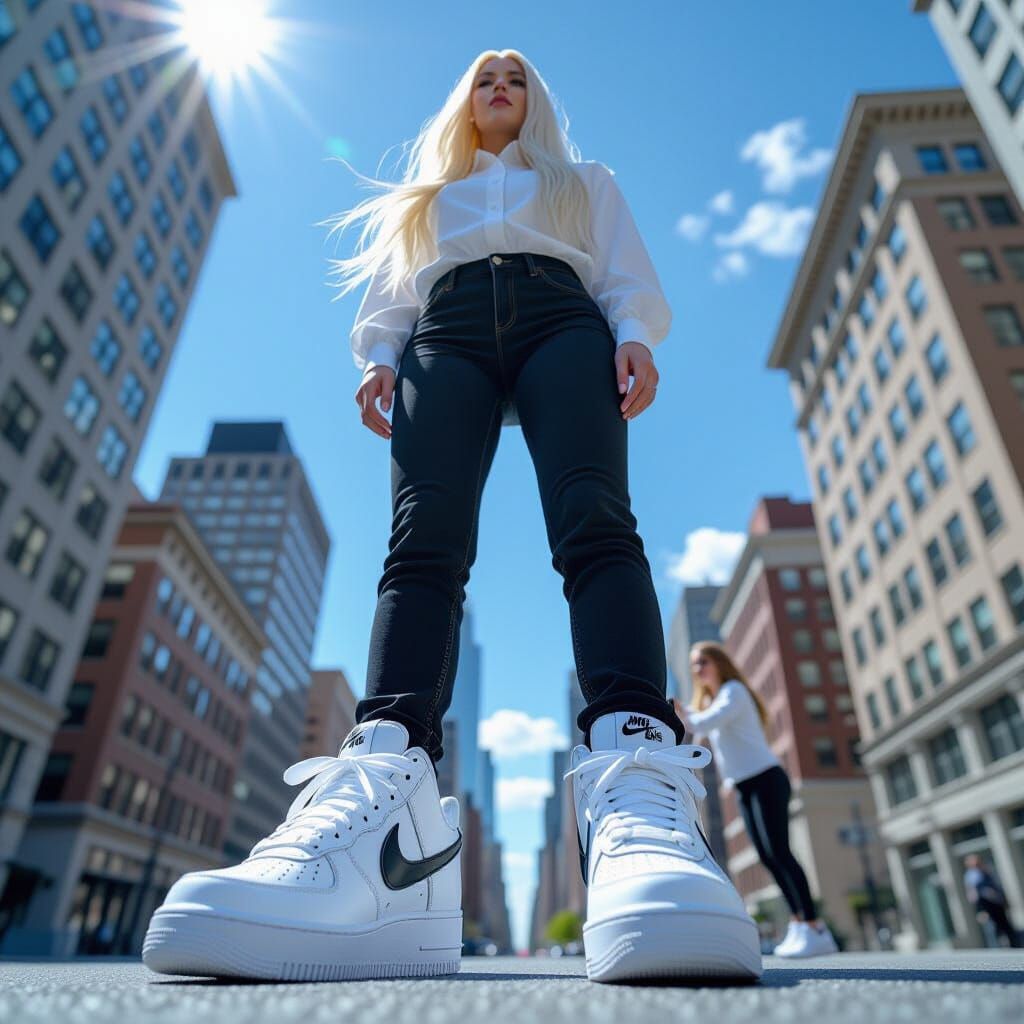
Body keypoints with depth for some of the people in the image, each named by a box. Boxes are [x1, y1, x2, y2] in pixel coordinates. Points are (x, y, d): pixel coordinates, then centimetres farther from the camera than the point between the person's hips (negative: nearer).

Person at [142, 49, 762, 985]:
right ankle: (384, 786, -46)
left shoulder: (586, 183, 37)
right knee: (425, 539, -29)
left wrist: (633, 336, -4)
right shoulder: (422, 198, 41)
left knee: (595, 522, -32)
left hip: (559, 320, 0)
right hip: (447, 333, 1)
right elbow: (391, 298, 27)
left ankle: (635, 791, -48)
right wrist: (380, 358, 3)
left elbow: (630, 279, 21)